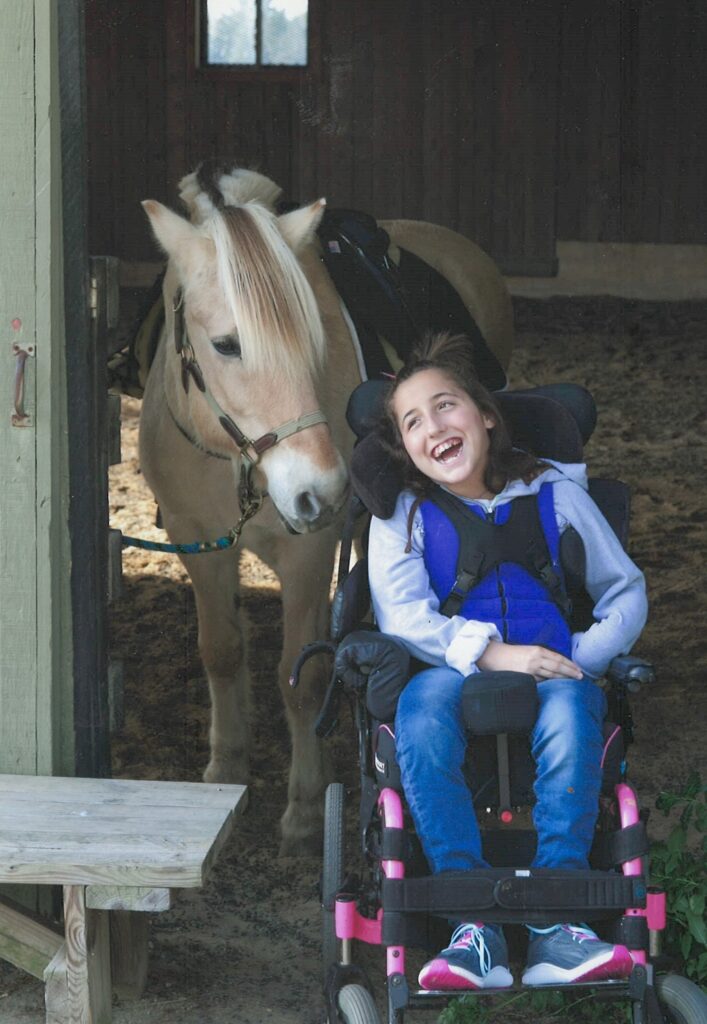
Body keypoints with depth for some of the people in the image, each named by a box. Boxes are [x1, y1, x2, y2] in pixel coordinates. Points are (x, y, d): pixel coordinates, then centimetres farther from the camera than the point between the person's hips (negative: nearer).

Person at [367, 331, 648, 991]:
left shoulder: (554, 492, 15)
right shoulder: (402, 515, 14)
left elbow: (626, 591, 13)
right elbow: (400, 613, -2)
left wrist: (582, 658, -7)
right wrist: (489, 653, -17)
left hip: (554, 671, 0)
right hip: (455, 672, 0)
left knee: (569, 706, -37)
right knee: (422, 702, -36)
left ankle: (554, 923, -39)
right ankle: (475, 926, -41)